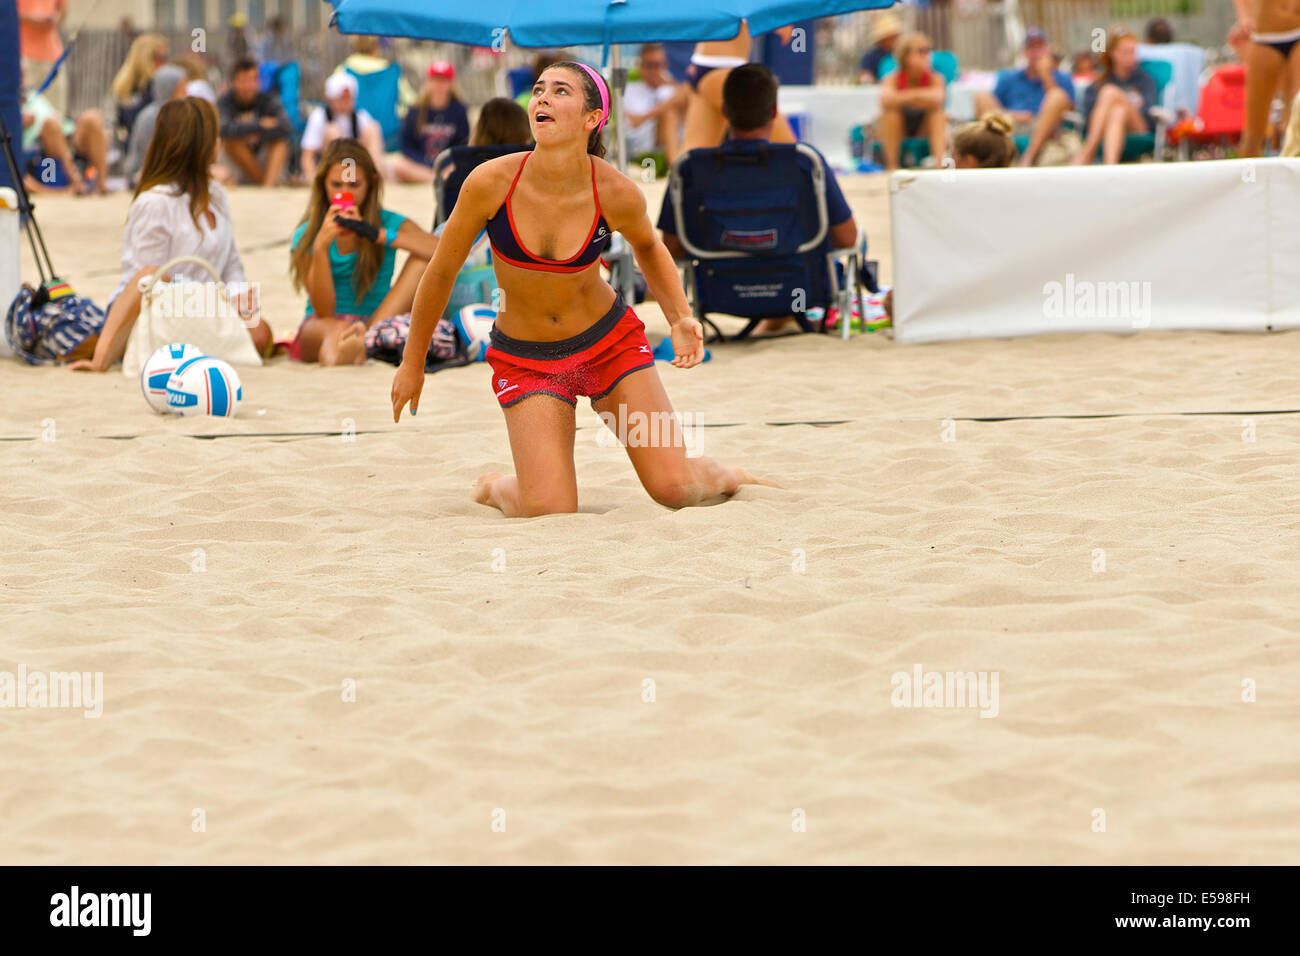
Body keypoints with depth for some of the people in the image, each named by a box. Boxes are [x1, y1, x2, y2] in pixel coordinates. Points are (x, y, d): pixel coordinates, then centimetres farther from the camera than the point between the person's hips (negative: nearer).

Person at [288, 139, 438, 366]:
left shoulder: (388, 223, 3)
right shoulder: (305, 237, 1)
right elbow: (323, 311, -9)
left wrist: (376, 234, -23)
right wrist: (321, 246, -20)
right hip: (320, 329, -2)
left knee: (421, 261, -18)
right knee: (336, 328, -38)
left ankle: (369, 334, -36)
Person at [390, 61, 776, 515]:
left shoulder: (616, 194, -19)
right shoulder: (491, 182, -22)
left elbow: (648, 248, 7)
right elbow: (441, 272, -6)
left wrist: (681, 319, -8)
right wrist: (413, 363, 4)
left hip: (610, 341, 1)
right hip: (524, 358, -1)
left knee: (676, 489, -7)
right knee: (550, 511, -16)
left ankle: (731, 476, 29)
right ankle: (494, 488, 19)